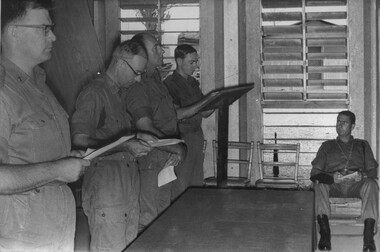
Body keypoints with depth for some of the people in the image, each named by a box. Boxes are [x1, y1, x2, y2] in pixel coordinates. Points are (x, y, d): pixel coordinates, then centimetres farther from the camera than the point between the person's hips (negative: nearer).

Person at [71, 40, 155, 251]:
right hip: (105, 183, -8)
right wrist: (125, 147, -22)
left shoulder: (122, 93, 15)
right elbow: (80, 142, -19)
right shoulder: (94, 93, -12)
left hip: (128, 177, 8)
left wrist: (137, 139, 5)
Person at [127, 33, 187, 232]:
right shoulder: (137, 86, -19)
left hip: (167, 161, 10)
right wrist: (177, 148, -23)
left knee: (164, 214, 19)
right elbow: (146, 130, -26)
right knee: (147, 219, -2)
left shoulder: (156, 79, 12)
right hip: (150, 161, -10)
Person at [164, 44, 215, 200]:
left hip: (197, 138, 7)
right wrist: (206, 101, -20)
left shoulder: (192, 83, 15)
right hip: (181, 139, -7)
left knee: (197, 186, 9)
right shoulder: (170, 84, -9)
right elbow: (178, 114, -20)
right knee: (180, 189, -5)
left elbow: (204, 113, 16)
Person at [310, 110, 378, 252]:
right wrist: (331, 177, -12)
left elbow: (373, 170, 14)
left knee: (371, 184, -34)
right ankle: (325, 233, -44)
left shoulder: (362, 145, 26)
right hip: (333, 185, 0)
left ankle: (368, 237, -44)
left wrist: (363, 175, -11)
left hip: (356, 185, 0)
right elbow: (315, 172, 11)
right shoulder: (327, 146, 24)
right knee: (319, 184, -34)